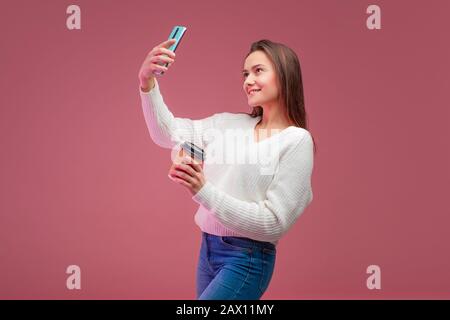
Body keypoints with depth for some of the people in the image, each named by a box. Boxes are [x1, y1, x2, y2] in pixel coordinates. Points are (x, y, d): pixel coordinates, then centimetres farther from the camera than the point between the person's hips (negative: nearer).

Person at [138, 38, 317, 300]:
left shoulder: (296, 140, -9)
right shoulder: (229, 124, 7)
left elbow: (273, 222, -14)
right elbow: (169, 134, 6)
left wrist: (204, 191, -21)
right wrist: (147, 83, -9)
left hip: (247, 258, -6)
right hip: (209, 248, 6)